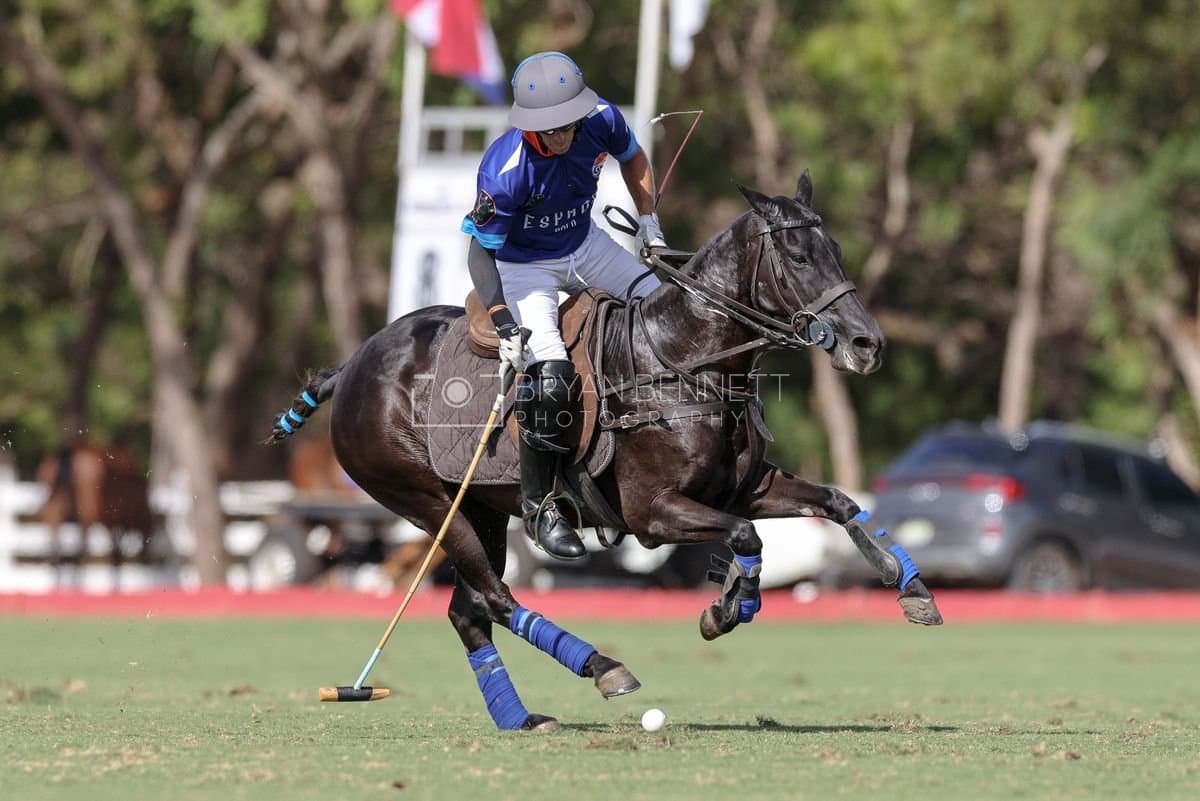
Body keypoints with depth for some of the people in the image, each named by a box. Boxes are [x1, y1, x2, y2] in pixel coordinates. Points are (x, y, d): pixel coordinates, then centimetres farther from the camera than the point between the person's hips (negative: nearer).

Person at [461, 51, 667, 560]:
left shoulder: (601, 122, -20)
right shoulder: (504, 173, -35)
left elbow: (633, 159, 6)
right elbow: (480, 251, -25)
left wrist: (649, 223, 3)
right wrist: (505, 328, -32)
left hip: (584, 246, 6)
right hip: (523, 267, -6)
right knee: (548, 379, -22)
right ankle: (537, 505, -3)